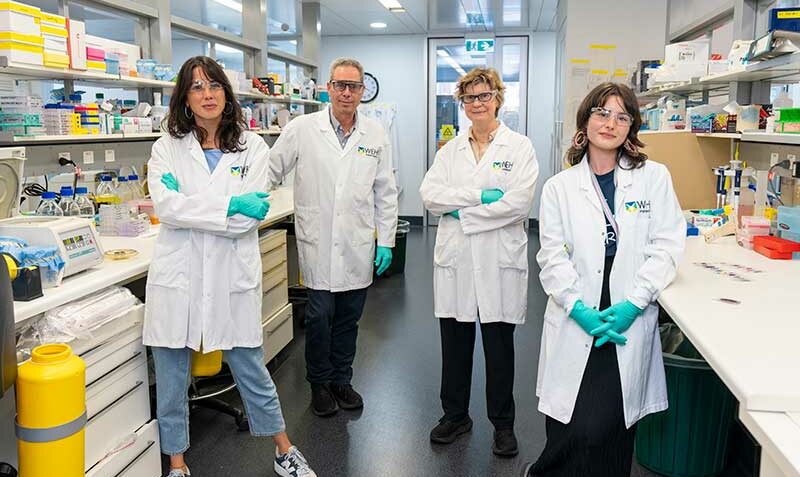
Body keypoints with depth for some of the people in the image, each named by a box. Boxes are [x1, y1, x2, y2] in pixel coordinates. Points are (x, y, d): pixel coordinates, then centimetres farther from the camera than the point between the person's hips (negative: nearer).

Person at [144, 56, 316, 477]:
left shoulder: (252, 148, 1)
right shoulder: (167, 148, 3)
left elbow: (250, 218, -10)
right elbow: (166, 207, -13)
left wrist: (188, 206, -13)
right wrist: (230, 205, -17)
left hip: (232, 276, -1)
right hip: (178, 276, 1)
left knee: (252, 371, 12)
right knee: (171, 381, 12)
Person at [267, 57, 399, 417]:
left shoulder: (375, 135, 5)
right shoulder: (302, 129, -2)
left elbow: (385, 193, 8)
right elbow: (270, 173, 5)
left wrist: (386, 240, 5)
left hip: (358, 246, 2)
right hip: (318, 243, -2)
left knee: (348, 318, 12)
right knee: (320, 316, 3)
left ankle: (342, 380, 31)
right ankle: (319, 384, 24)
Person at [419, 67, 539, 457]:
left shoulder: (520, 147, -1)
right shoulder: (450, 150, 10)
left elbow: (518, 203, -14)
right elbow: (429, 194, -4)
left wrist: (461, 211, -10)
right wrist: (479, 195, -15)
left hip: (499, 262, -3)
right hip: (454, 260, 3)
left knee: (499, 348, 8)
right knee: (454, 345, 12)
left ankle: (503, 424, 26)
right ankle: (455, 415, 31)